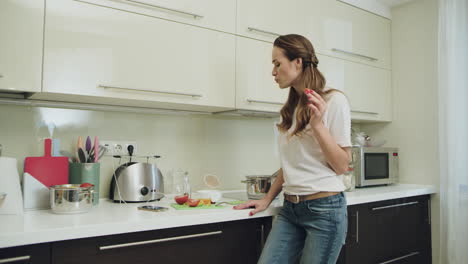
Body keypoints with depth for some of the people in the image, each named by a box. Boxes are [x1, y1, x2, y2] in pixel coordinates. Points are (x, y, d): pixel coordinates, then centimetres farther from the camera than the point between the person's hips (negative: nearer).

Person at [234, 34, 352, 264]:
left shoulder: (333, 100, -7)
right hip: (290, 208, 6)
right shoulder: (291, 108, 12)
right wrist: (267, 199, 13)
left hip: (324, 209, -5)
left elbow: (341, 166, -10)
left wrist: (317, 124, -19)